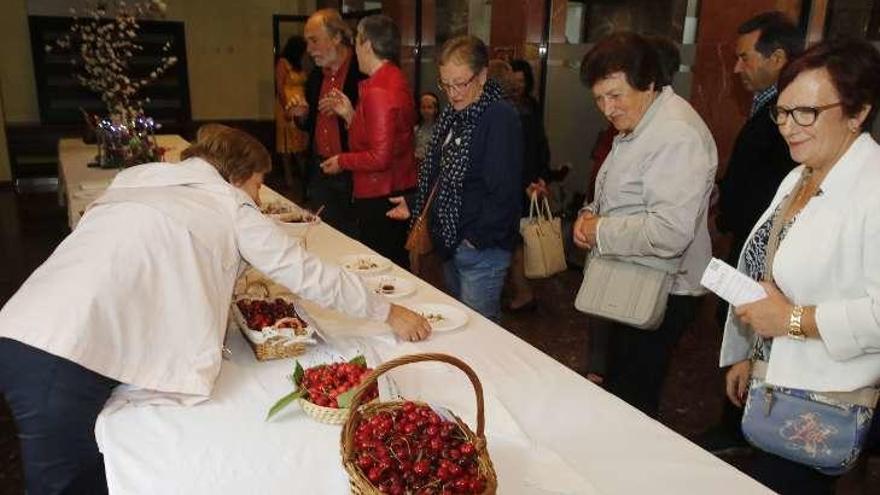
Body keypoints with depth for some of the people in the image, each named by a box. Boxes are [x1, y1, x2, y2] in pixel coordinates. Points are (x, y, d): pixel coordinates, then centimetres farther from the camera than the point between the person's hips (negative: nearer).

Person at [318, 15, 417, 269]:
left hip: (380, 198, -10)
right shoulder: (395, 79, 11)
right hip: (400, 189, 10)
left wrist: (342, 161, -7)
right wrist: (349, 114, 7)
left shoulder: (378, 91, -18)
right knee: (396, 263, 19)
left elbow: (380, 157, -22)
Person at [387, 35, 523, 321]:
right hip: (451, 243, 9)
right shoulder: (451, 115, 9)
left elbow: (504, 192, -23)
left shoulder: (501, 118, -19)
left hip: (482, 249, -9)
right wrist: (414, 204, 9)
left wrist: (477, 239, -18)